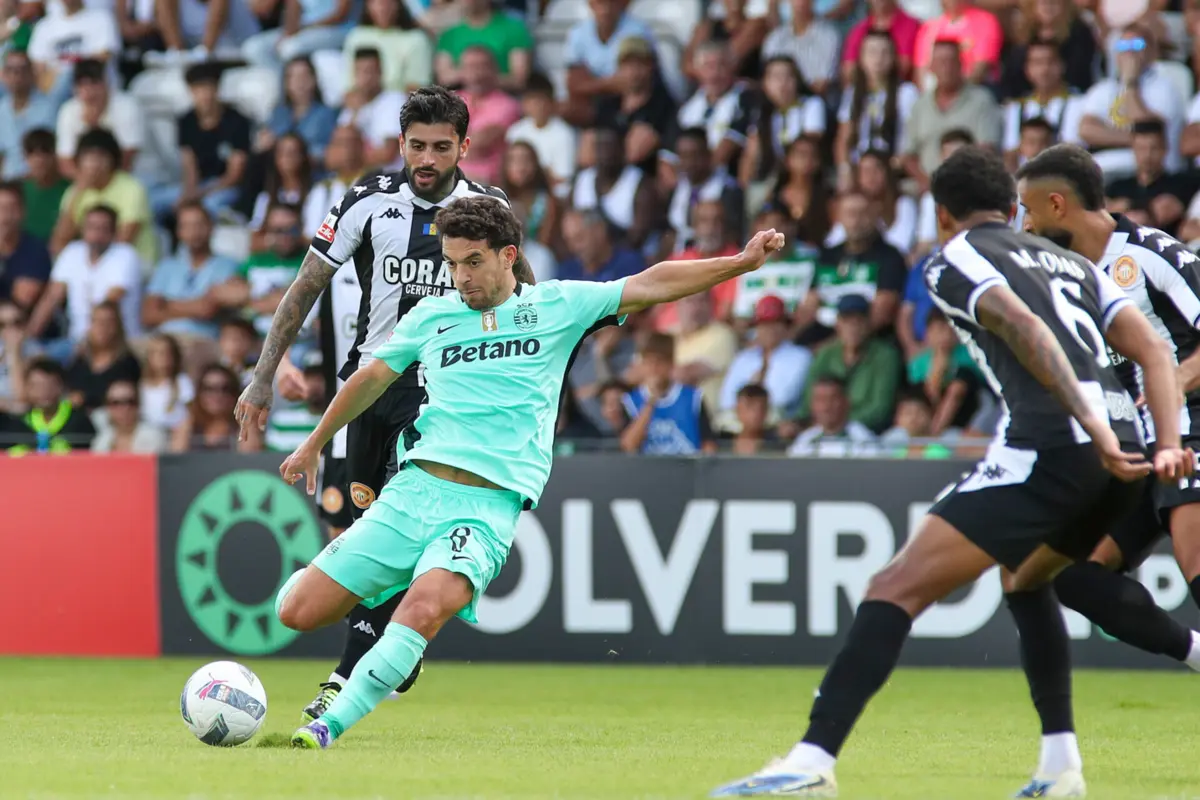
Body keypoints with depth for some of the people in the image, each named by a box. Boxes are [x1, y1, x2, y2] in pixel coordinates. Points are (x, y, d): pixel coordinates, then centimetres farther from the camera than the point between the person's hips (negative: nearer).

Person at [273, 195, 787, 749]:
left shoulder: (556, 305, 9)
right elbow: (373, 377, 29)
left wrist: (740, 263, -2)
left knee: (423, 609, -33)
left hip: (489, 508, -3)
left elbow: (651, 285, 6)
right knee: (298, 612, -4)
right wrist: (314, 445, 38)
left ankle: (328, 728, -29)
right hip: (414, 489, 3)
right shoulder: (431, 316, 15)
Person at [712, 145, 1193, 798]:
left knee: (896, 589, -7)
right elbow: (1154, 350, 16)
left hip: (1047, 445, -7)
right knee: (1024, 579, 33)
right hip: (1119, 454, 7)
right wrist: (1169, 446, 5)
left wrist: (1090, 425, -20)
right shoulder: (1070, 261, 29)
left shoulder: (951, 260, 7)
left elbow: (1024, 327, -12)